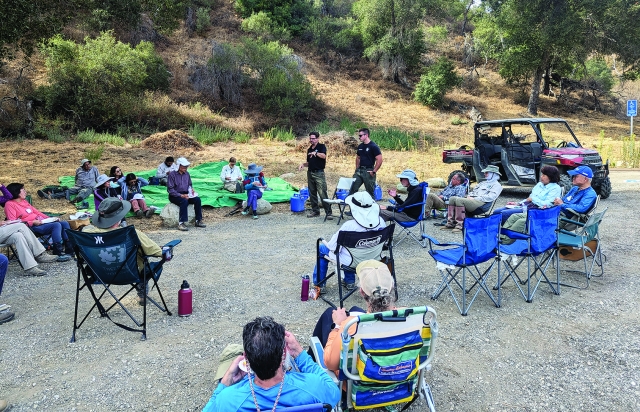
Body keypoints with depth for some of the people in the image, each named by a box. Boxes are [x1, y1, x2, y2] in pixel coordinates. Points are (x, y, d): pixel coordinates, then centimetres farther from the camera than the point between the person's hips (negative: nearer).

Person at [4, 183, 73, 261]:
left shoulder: (24, 201, 20)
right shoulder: (10, 204, -4)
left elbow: (36, 211, 24)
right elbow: (13, 222, -12)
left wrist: (50, 218, 11)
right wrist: (32, 222, -19)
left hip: (40, 222, 9)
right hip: (31, 227, -9)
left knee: (64, 223, -7)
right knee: (56, 225, -29)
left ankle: (70, 251, -11)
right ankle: (58, 254, -29)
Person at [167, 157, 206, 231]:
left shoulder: (187, 174, 7)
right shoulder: (172, 174, -11)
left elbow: (190, 184, 22)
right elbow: (170, 190, -14)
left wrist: (191, 189, -3)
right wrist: (181, 195, -23)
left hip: (185, 194, 6)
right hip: (174, 196, -6)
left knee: (197, 199, -19)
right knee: (184, 201, -36)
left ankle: (198, 221, -14)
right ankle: (181, 223, -35)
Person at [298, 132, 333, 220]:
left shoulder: (321, 146, -3)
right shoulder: (309, 149, 17)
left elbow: (324, 156, -23)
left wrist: (316, 153, -39)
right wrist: (303, 164, 4)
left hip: (319, 173, -7)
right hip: (310, 173, 7)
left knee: (323, 194, -11)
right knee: (312, 193, 10)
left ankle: (328, 213, -9)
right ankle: (315, 211, 19)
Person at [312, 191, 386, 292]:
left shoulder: (349, 225, -29)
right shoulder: (380, 222, -15)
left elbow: (334, 247, -18)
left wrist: (325, 242, 4)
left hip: (353, 261, -5)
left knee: (321, 248, 18)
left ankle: (319, 285, 28)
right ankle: (350, 282, 37)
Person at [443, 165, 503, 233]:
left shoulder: (496, 185, 4)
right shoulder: (483, 182, 33)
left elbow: (491, 197, -12)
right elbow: (473, 191, 32)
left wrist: (475, 198, -14)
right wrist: (469, 196, 7)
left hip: (481, 203, -9)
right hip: (471, 200, 9)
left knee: (459, 200, -32)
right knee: (452, 199, -10)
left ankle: (460, 225, -31)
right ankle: (451, 223, -14)